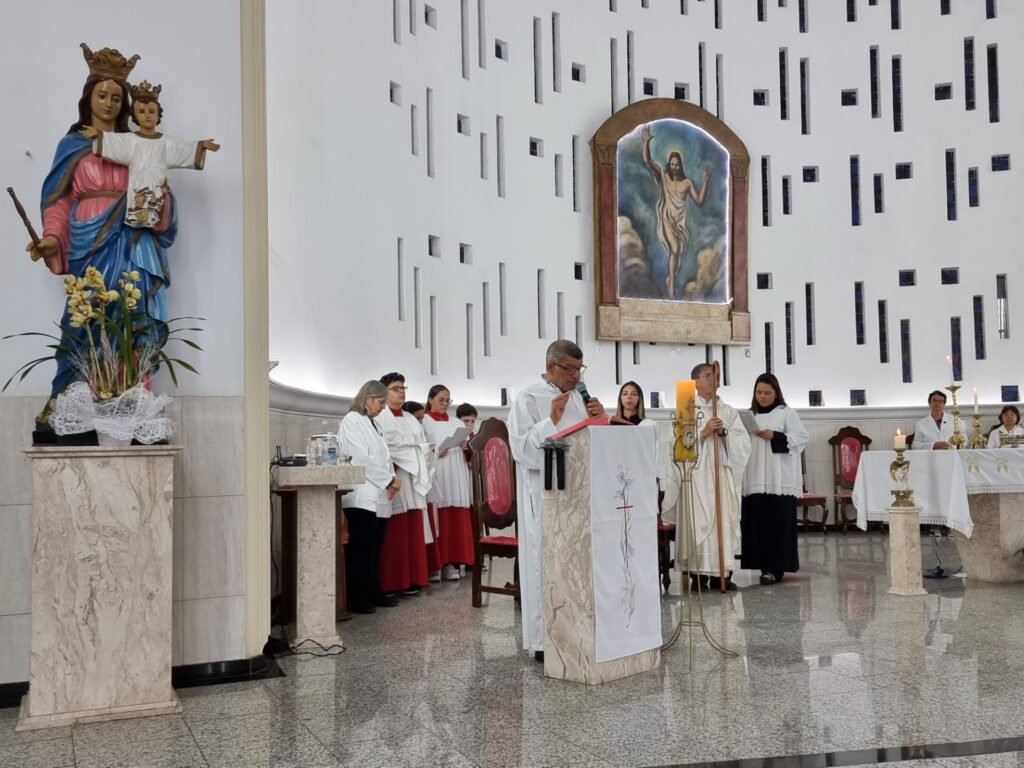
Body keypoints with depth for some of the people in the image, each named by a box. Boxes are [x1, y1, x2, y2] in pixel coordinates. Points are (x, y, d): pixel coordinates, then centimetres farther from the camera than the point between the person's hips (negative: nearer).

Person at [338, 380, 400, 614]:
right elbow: (363, 459, -15)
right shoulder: (352, 422, -7)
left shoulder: (371, 423, 20)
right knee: (360, 551, -6)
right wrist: (390, 479, -10)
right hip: (362, 497, -8)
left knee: (374, 551, 11)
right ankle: (356, 600, -1)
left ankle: (372, 593, 19)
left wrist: (391, 480, 3)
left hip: (379, 497, 8)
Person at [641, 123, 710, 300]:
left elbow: (699, 201, -1)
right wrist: (646, 142, -24)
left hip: (681, 222, 3)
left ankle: (670, 279, 39)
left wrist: (704, 182, -10)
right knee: (675, 249, -24)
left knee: (678, 252, 12)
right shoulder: (663, 176, -2)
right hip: (666, 220, -3)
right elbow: (647, 160, -11)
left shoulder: (687, 183, 1)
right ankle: (672, 283, -15)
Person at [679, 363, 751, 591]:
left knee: (725, 519, 0)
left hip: (722, 474, 3)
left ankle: (722, 572, 5)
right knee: (699, 519, -7)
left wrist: (724, 433, -7)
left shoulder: (728, 411, 15)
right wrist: (703, 433, -14)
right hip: (697, 474, -3)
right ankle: (699, 573, -2)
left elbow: (744, 442, 8)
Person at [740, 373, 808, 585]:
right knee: (757, 522, 3)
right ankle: (764, 565, 12)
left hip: (780, 479, -4)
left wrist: (775, 437, -14)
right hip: (755, 479, 4)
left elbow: (801, 438, -5)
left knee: (778, 523, -5)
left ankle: (776, 567, -1)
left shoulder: (787, 413, 1)